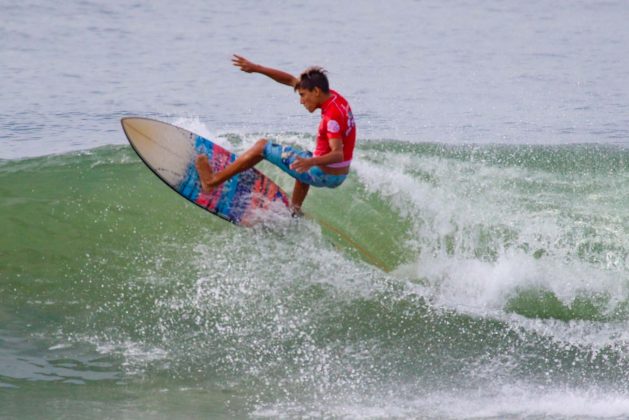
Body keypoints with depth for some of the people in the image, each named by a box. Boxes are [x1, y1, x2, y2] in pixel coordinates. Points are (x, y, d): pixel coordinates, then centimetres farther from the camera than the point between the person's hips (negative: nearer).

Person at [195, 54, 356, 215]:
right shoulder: (333, 96, 3)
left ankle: (213, 180, 6)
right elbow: (291, 80, 8)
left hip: (324, 175, -9)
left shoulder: (333, 116, -24)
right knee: (303, 163, 45)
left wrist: (310, 162, -51)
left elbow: (338, 154, -33)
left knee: (262, 146, 2)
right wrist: (256, 68, 5)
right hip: (339, 175, 9)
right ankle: (294, 213, 42)